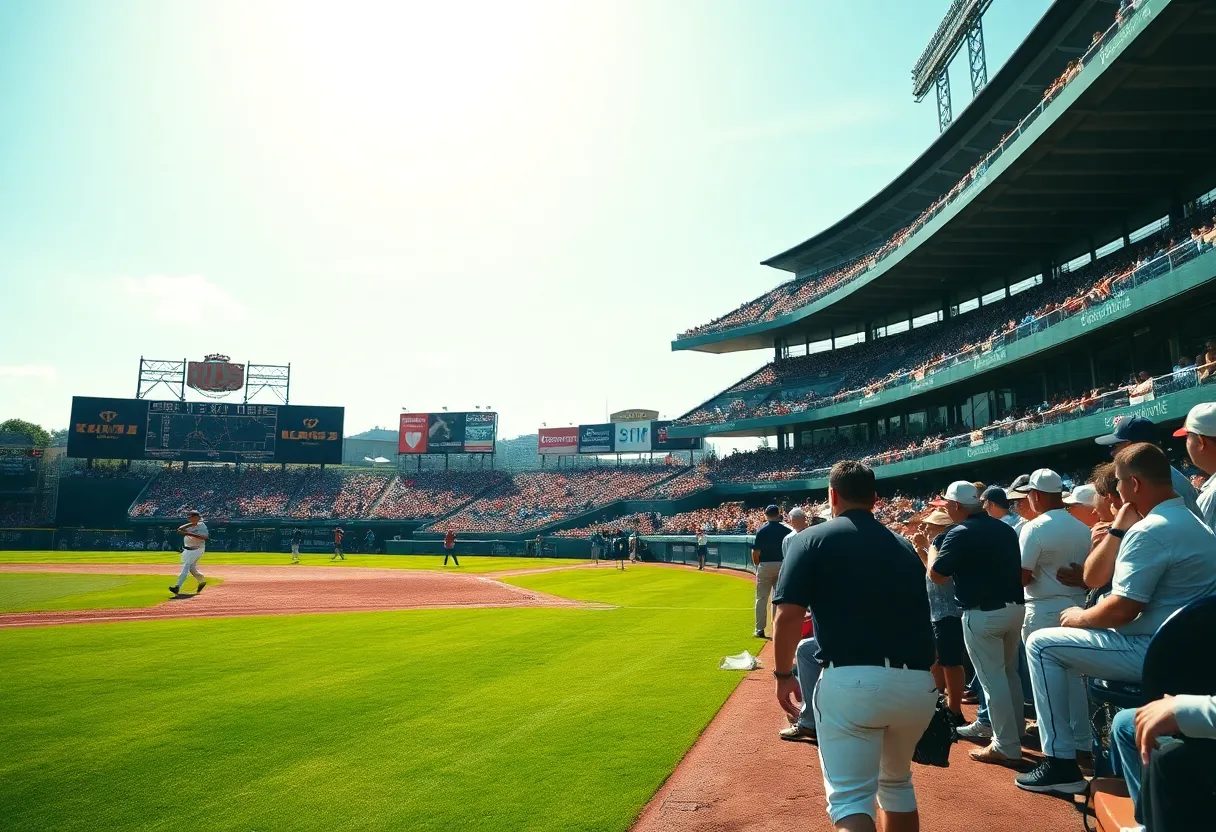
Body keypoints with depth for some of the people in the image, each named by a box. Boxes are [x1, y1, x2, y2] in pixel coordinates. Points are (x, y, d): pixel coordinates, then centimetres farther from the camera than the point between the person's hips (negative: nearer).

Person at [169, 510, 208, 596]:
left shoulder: (202, 525, -9)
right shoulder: (188, 526, 9)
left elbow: (205, 537, -26)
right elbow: (179, 530, -9)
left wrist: (191, 534, -33)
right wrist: (191, 524, -17)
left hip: (197, 549, -7)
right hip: (187, 549, 7)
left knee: (186, 566, -19)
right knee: (192, 569, 13)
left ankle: (177, 587, -25)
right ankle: (202, 581, 36)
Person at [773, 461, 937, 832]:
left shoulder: (814, 539, 1)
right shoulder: (904, 546, 16)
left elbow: (789, 615, -8)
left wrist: (784, 674, 4)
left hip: (851, 681, -5)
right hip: (918, 683, 5)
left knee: (849, 798, 1)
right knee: (897, 782, 28)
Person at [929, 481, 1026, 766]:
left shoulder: (960, 533, -13)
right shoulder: (1006, 529, 10)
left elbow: (936, 575, -9)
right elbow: (1019, 568, 17)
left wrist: (932, 547, 6)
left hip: (983, 613, -8)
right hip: (1015, 607, 8)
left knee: (992, 679, 1)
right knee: (1009, 673, 21)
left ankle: (1007, 747, 6)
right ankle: (1016, 732, 33)